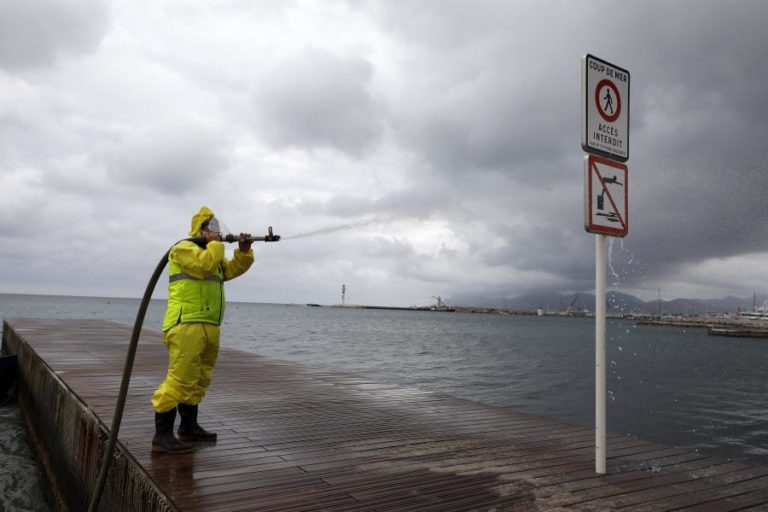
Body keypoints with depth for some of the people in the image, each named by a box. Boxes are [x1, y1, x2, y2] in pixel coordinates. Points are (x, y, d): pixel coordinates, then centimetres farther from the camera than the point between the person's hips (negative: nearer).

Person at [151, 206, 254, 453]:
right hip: (186, 325, -10)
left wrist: (244, 251, 9)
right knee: (180, 378, -14)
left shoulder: (211, 252, 27)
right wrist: (216, 244, -5)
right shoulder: (184, 248, -3)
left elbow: (233, 269, 24)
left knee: (199, 380, 14)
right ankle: (162, 435, -10)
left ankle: (189, 427, 25)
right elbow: (205, 264, -19)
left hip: (209, 326, 10)